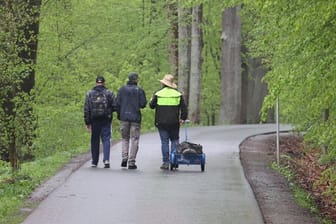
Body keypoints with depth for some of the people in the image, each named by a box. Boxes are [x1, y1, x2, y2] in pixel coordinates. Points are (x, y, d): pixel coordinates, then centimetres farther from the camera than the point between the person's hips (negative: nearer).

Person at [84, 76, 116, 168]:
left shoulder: (89, 94, 3)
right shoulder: (109, 93, -1)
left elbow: (86, 109, 0)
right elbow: (114, 107, -4)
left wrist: (87, 122, 3)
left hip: (94, 121, 1)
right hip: (106, 120, -1)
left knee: (95, 141, 10)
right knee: (106, 140, 0)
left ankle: (94, 162, 14)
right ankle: (106, 160, -18)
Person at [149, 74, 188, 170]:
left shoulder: (158, 94, -3)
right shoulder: (178, 94, 3)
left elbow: (151, 105, 3)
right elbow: (184, 108, 3)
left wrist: (151, 100, 23)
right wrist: (183, 118, 12)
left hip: (161, 122, -1)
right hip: (174, 122, 1)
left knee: (164, 142, 2)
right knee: (174, 140, 10)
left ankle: (166, 162, 0)